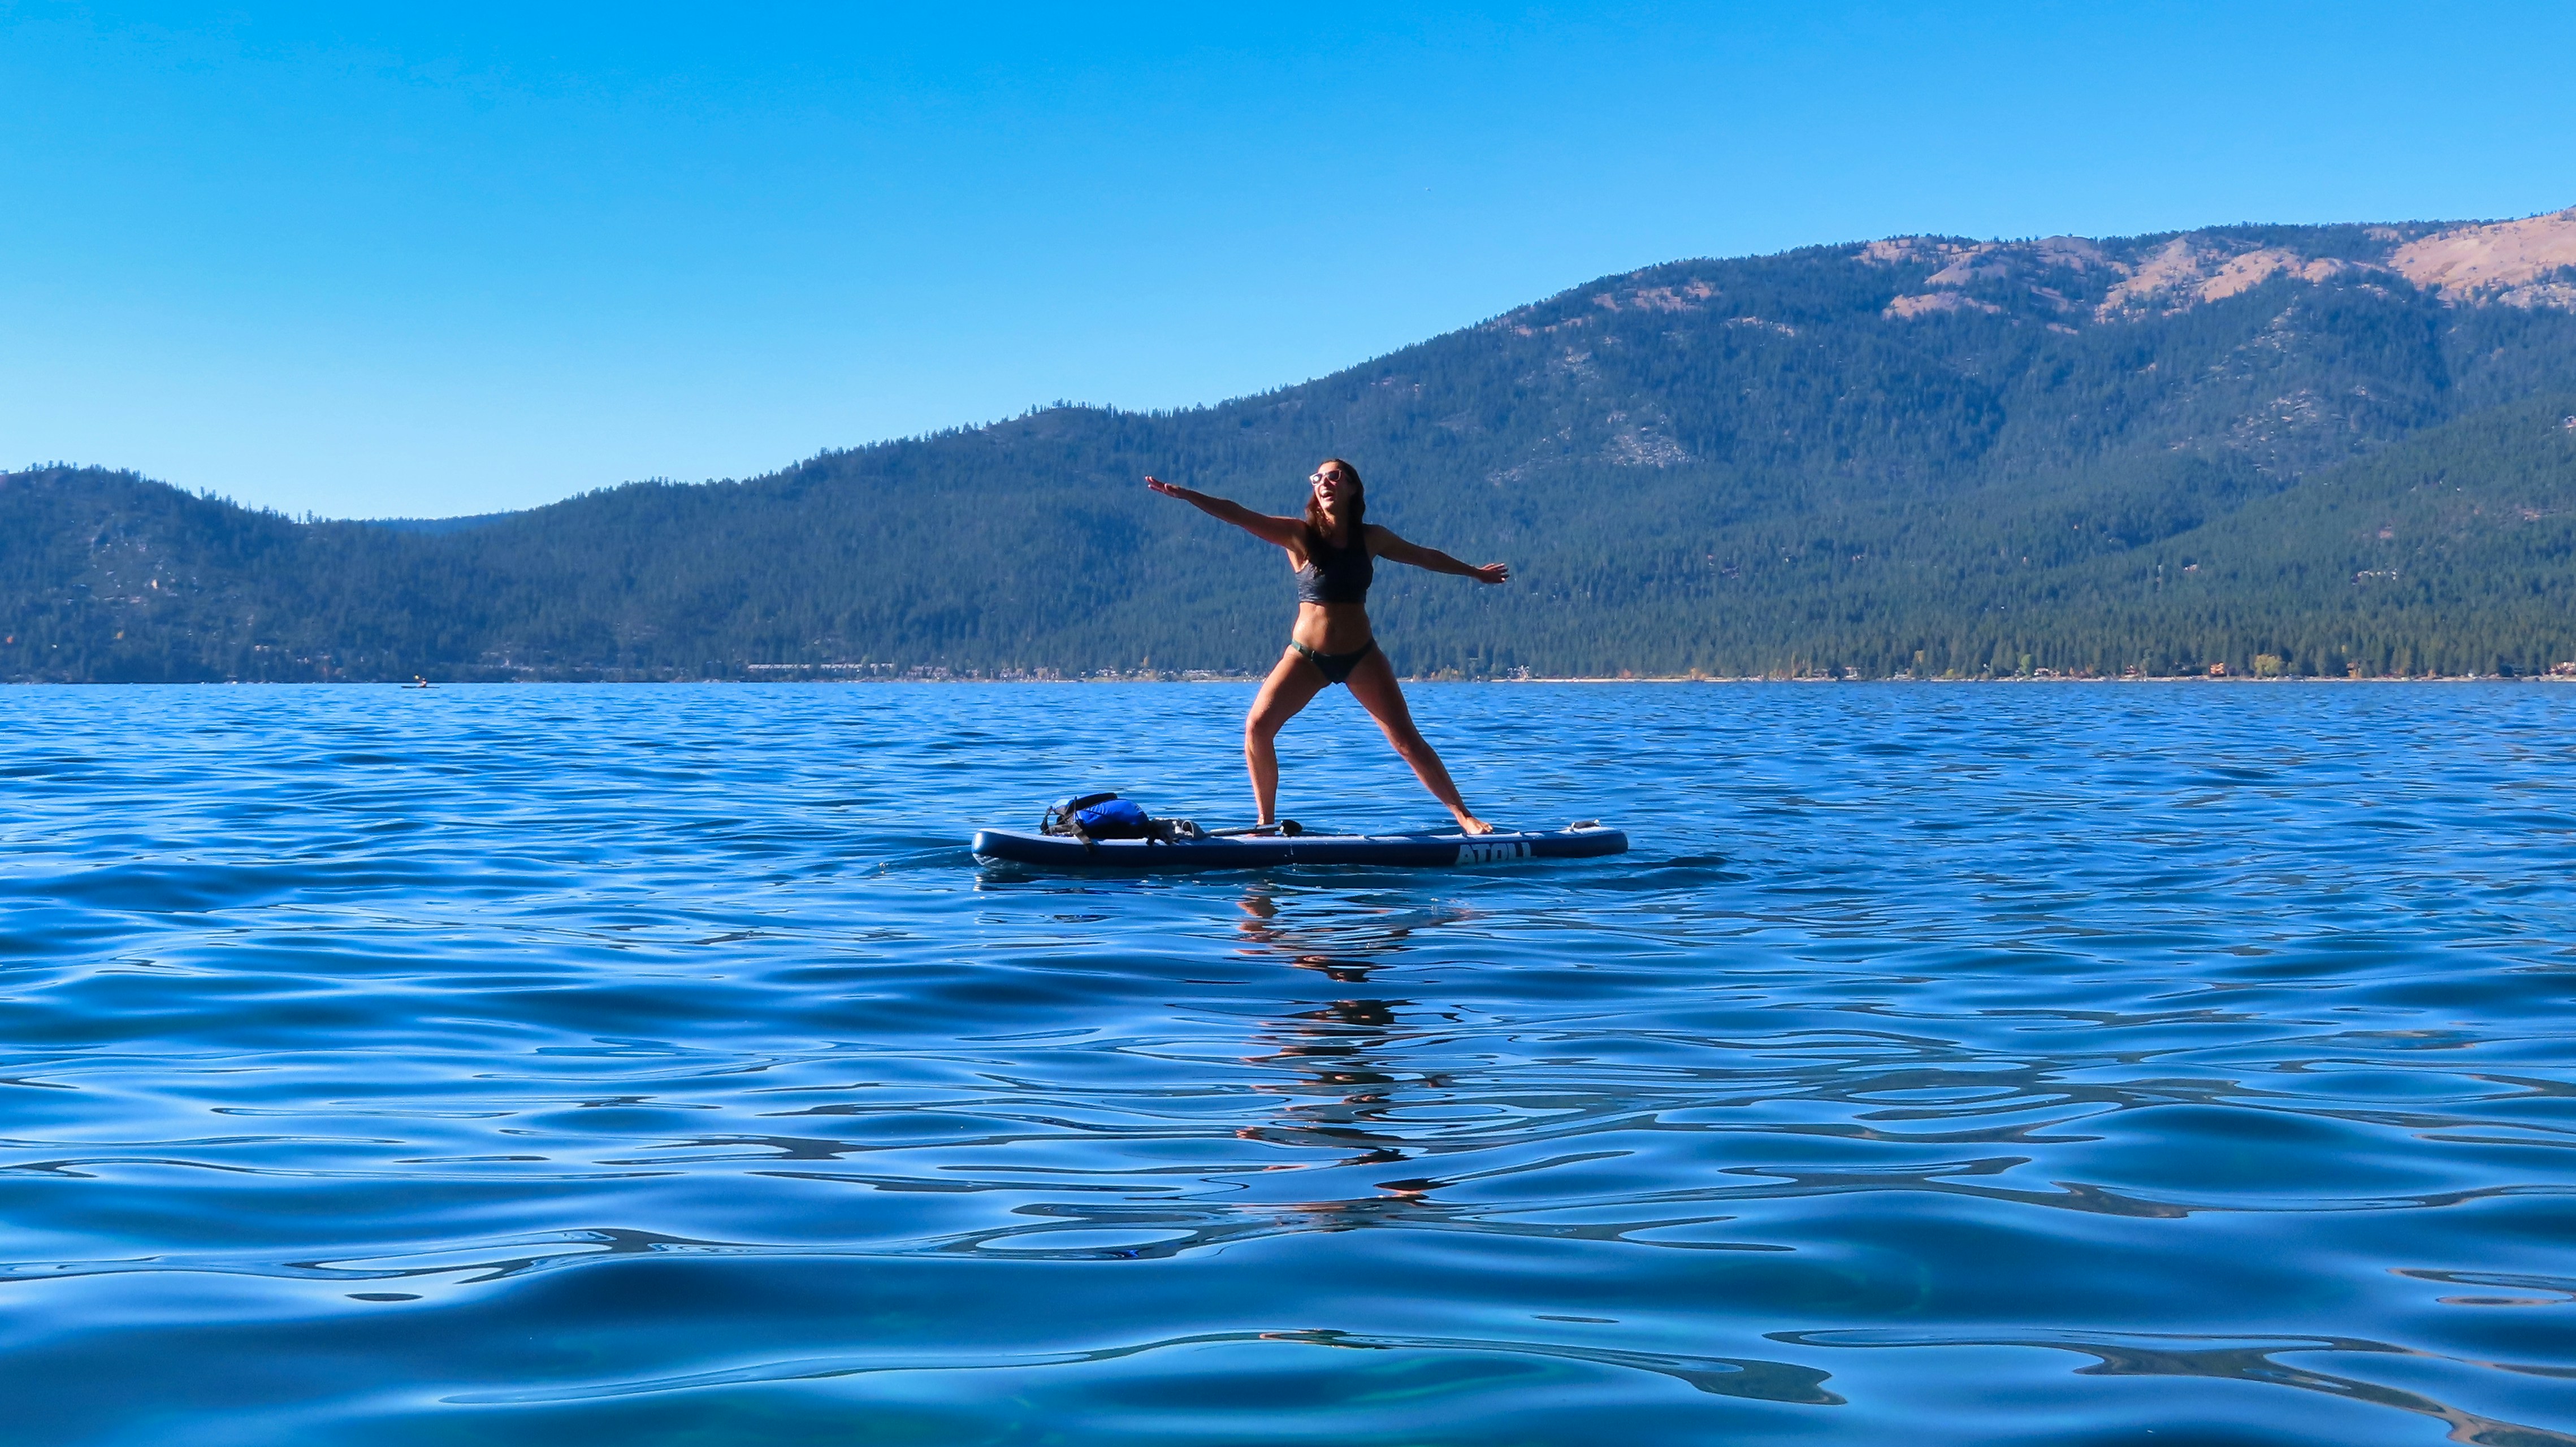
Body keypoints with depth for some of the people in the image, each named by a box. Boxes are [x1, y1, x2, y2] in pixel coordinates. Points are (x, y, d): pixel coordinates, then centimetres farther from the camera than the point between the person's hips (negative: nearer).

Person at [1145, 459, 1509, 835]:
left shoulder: (1371, 538, 2)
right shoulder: (1299, 535, -5)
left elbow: (1425, 556, 19)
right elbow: (1237, 515, -15)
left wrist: (1475, 573, 31)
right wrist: (1184, 494, -27)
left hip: (1360, 655, 1)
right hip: (1305, 656, -1)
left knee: (1407, 740, -3)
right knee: (1257, 726, -17)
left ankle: (1464, 816, 10)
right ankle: (1265, 822, -2)